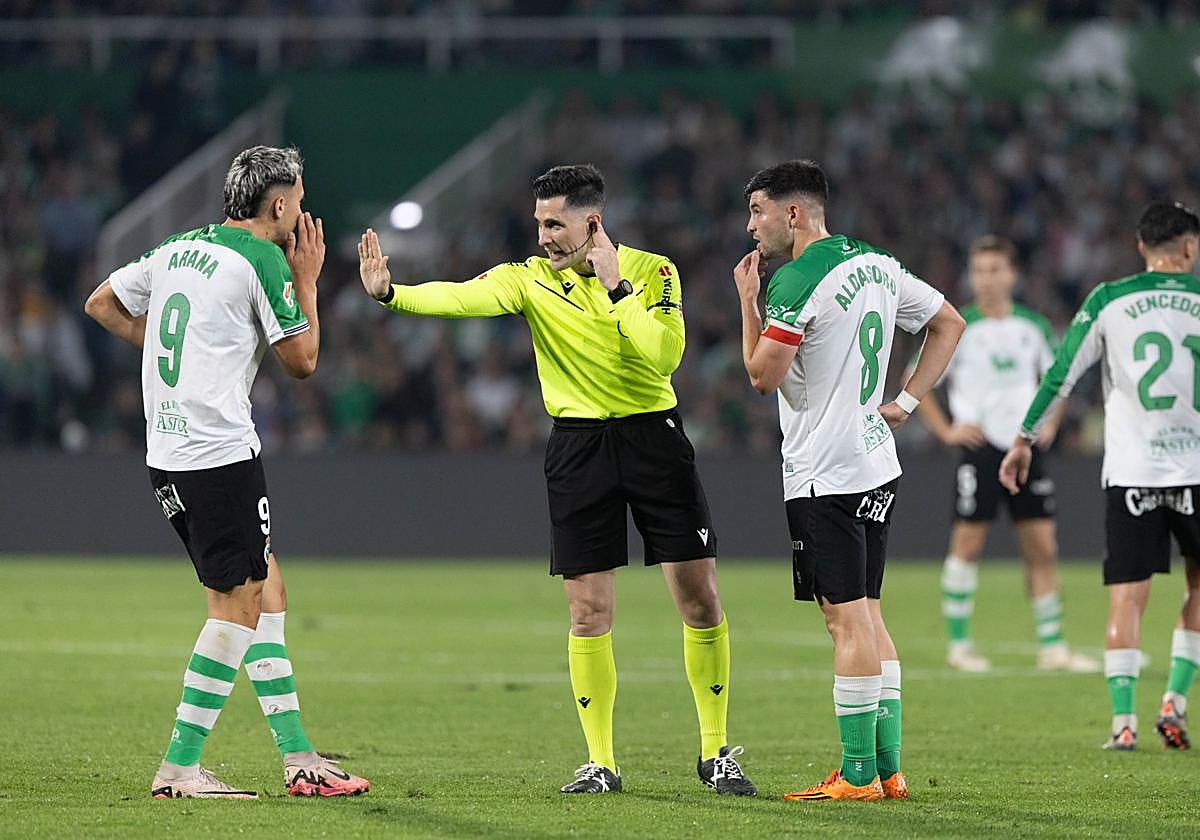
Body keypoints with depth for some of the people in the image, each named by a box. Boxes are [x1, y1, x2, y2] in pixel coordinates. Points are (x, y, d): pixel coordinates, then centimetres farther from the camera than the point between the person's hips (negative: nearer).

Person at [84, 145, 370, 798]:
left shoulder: (179, 249, 14)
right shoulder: (262, 259, -9)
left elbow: (101, 304, 24)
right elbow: (302, 360, -4)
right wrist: (306, 283, 7)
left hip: (166, 455, 9)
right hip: (219, 452, -9)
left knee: (267, 594, 12)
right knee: (238, 607, -4)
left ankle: (298, 757, 11)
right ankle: (179, 767, -5)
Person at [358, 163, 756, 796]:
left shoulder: (651, 271, -2)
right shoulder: (530, 279, 0)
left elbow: (664, 353, -16)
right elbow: (463, 297, -17)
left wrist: (616, 286, -16)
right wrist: (390, 293, -32)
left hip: (653, 437, -1)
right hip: (578, 447, 1)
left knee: (700, 600, -2)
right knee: (589, 613, -1)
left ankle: (716, 751, 12)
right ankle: (600, 763, 8)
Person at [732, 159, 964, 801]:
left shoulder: (796, 280, -15)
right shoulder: (875, 264, 11)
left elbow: (763, 375, -13)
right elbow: (949, 324, 19)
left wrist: (748, 300, -2)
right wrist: (906, 401, 14)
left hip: (824, 473, -9)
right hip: (875, 464, 9)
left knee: (847, 617, -7)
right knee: (866, 615, 12)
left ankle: (857, 774, -6)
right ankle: (888, 767, 12)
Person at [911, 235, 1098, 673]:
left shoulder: (1033, 326, 7)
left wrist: (1049, 424, 9)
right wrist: (947, 431, -6)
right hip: (980, 448, -4)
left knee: (1043, 549, 2)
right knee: (968, 544, -3)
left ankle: (1052, 646, 6)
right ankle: (959, 644, 5)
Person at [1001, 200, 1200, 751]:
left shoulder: (1108, 301, 2)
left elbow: (1062, 375, 3)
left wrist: (1024, 440, 11)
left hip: (1130, 473, 0)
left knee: (1127, 598, 1)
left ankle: (1123, 721, -6)